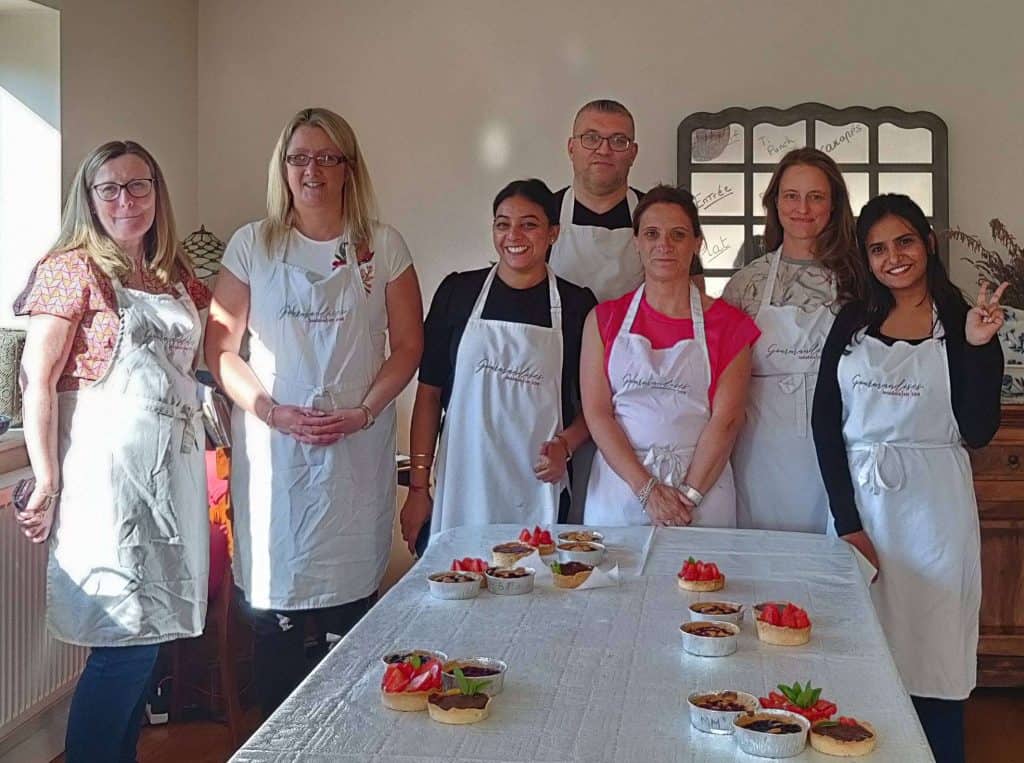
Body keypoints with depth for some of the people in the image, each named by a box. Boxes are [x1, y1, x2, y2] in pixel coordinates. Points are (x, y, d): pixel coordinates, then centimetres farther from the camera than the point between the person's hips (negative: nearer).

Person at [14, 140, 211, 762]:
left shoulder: (175, 274, 15)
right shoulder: (73, 268, -5)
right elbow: (39, 380, -10)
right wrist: (47, 481, -14)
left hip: (175, 465, 7)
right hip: (110, 470, -7)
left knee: (151, 631, 11)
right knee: (125, 644, -6)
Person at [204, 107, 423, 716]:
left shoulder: (383, 246, 5)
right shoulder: (253, 244, 5)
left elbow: (408, 346, 6)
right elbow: (220, 347, 3)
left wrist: (363, 412, -8)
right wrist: (275, 413, -10)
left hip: (358, 443, 0)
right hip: (272, 443, 0)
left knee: (353, 600, 0)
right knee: (274, 596, 1)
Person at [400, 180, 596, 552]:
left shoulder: (576, 304, 5)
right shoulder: (458, 291, 5)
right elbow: (430, 393, 6)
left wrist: (566, 444, -8)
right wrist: (418, 486, 2)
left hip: (539, 494, 0)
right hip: (462, 491, 0)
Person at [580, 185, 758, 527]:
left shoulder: (728, 325, 3)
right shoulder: (604, 320, 6)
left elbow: (726, 419, -5)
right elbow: (596, 412, -2)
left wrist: (687, 496, -14)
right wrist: (646, 488, -12)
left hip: (703, 486, -1)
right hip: (619, 490, 1)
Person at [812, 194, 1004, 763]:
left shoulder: (961, 324, 0)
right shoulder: (853, 322, 8)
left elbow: (977, 431, -6)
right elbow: (826, 422, 1)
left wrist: (979, 347, -17)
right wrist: (847, 522, -7)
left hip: (931, 503, -2)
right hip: (857, 497, 3)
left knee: (932, 653, 1)